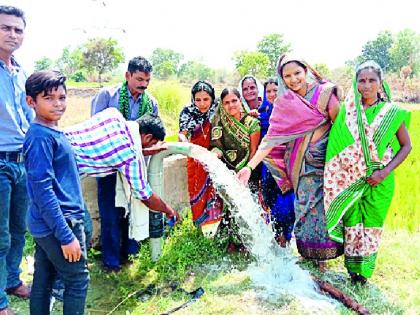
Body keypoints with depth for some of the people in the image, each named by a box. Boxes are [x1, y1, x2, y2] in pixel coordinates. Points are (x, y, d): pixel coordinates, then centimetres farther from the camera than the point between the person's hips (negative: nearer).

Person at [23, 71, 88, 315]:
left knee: (43, 282, 16)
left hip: (46, 225, 8)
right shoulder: (40, 137, -18)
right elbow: (42, 191, -23)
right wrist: (66, 235, -22)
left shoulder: (54, 132, 9)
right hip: (58, 222, -8)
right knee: (78, 280, 3)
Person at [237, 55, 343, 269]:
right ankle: (311, 257, 18)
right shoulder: (284, 103, 0)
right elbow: (271, 137, -4)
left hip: (327, 161, -1)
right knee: (307, 209, 0)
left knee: (326, 208, 1)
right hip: (302, 166, 1)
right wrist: (250, 166, -11)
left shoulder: (325, 93, -4)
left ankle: (322, 256, 19)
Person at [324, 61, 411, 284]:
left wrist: (386, 171, -8)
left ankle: (365, 270, 21)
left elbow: (406, 146, 1)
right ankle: (352, 268, 20)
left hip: (379, 180, -1)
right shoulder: (347, 109, 2)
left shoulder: (392, 112, -1)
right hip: (350, 177, 1)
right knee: (351, 221, 5)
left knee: (372, 223, 7)